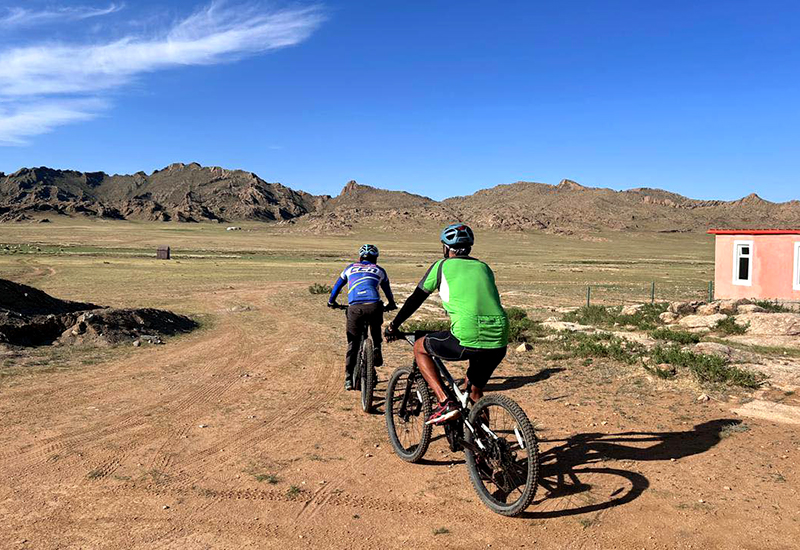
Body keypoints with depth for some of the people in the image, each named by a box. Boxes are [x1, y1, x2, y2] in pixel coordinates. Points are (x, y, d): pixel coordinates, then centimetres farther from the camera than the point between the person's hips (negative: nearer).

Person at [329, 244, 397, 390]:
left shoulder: (351, 268, 26)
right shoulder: (379, 270, 24)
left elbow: (337, 286, 35)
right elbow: (387, 290, 38)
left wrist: (331, 301, 51)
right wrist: (391, 304, 56)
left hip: (355, 308, 0)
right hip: (374, 306, 0)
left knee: (352, 343, 12)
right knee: (376, 332, 33)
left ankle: (348, 378, 7)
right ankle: (377, 350, 13)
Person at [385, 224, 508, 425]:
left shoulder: (442, 266, 11)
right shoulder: (483, 267, 24)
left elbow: (415, 299, 17)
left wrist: (393, 326, 30)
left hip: (468, 337, -5)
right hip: (498, 342, 6)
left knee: (420, 348, 21)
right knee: (475, 392, 29)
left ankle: (445, 404, 7)